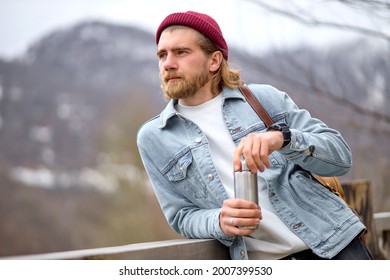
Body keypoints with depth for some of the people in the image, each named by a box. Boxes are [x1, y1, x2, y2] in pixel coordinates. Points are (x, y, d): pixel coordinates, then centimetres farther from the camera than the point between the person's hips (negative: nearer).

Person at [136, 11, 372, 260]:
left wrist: (283, 138, -18)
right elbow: (182, 216, 8)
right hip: (262, 266, 2)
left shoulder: (264, 98, 5)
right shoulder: (153, 139, 6)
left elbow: (341, 156, 1)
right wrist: (220, 222, -14)